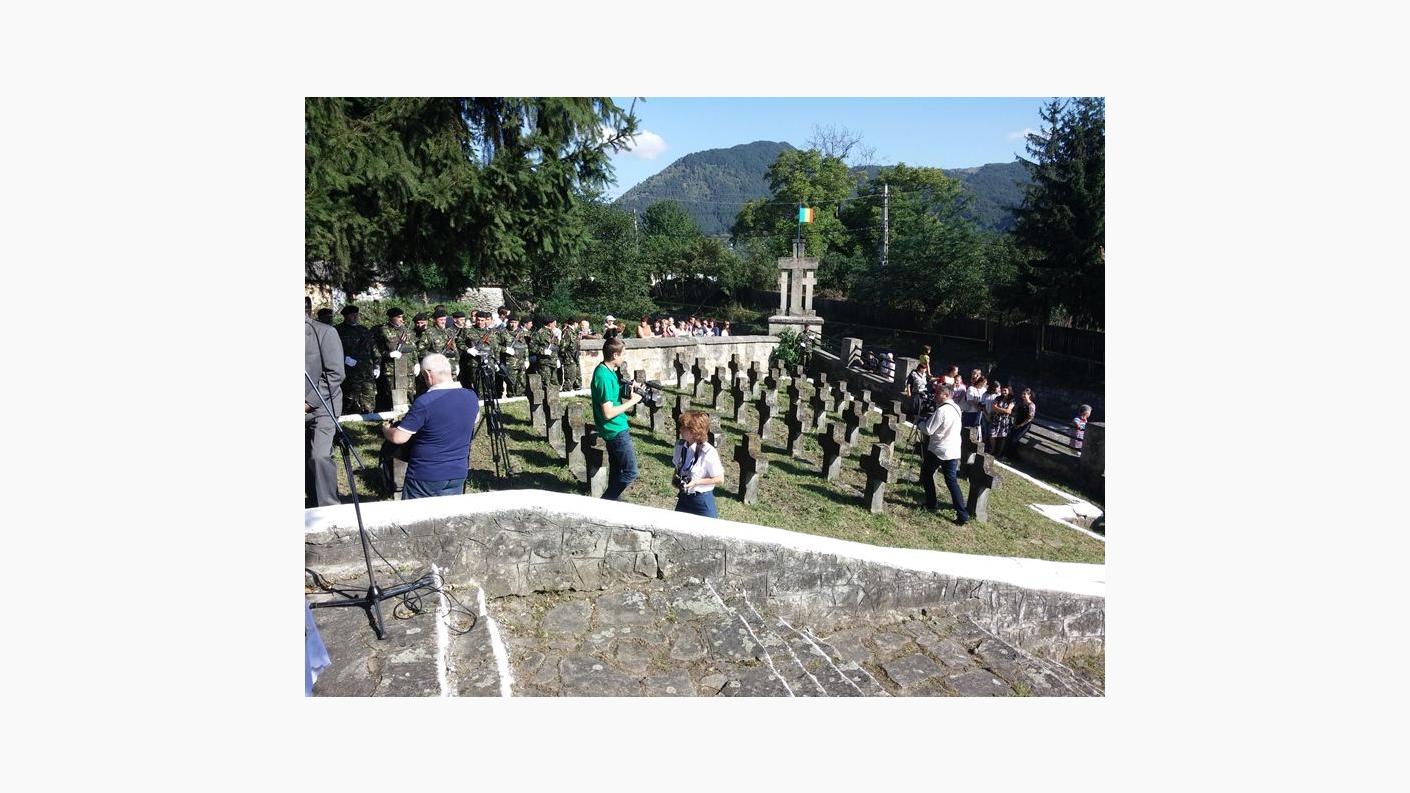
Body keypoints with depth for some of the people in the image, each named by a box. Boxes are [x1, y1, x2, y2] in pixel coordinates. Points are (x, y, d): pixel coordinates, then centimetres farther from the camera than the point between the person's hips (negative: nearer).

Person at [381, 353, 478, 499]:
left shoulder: (424, 402, -21)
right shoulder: (472, 397, -4)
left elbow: (398, 438, -16)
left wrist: (385, 429, 6)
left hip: (425, 476, -5)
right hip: (458, 473, 5)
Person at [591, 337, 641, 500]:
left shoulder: (605, 370, 6)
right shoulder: (604, 377, -23)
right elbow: (608, 413, -25)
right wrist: (632, 401, -16)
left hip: (614, 429, 10)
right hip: (616, 430, -10)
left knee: (616, 469, 19)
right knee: (630, 473, -4)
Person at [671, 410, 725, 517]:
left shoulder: (708, 452, -23)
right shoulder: (680, 445, -5)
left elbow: (720, 479, -15)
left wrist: (695, 482, -20)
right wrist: (676, 479, -7)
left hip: (702, 500, -6)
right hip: (683, 497, 6)